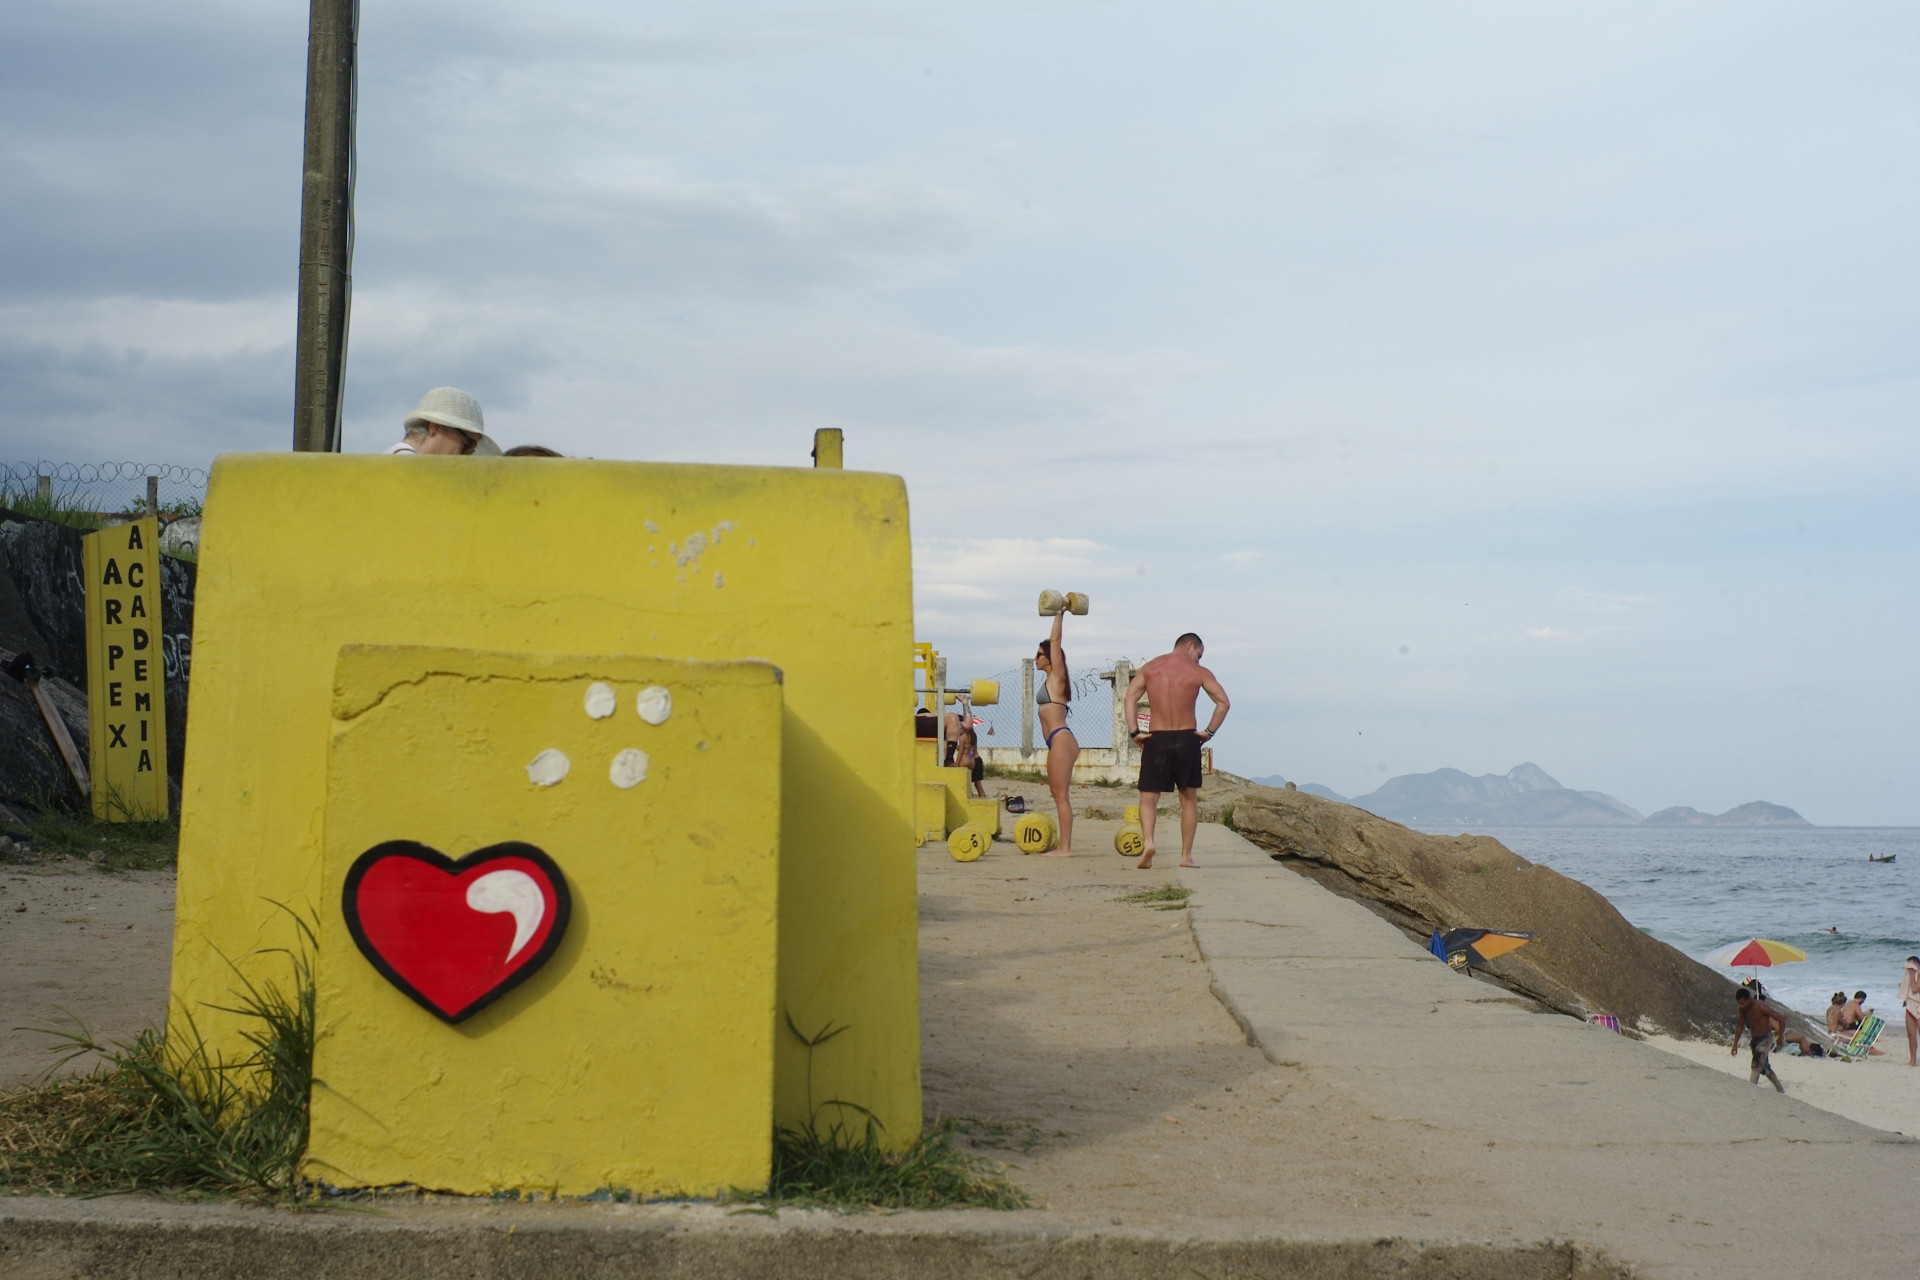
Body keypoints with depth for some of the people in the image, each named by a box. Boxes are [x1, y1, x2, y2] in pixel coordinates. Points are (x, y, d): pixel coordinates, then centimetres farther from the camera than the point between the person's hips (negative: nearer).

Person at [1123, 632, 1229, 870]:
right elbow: (1223, 702, -7)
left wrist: (1135, 732, -4)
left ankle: (1148, 842, -22)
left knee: (1148, 798, 3)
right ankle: (1186, 855, 11)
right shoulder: (1198, 672, 1)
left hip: (1156, 740, 1)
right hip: (1187, 739, 0)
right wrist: (1209, 732, 0)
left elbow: (1129, 699, -4)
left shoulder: (1149, 668, 7)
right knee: (1189, 799, 13)